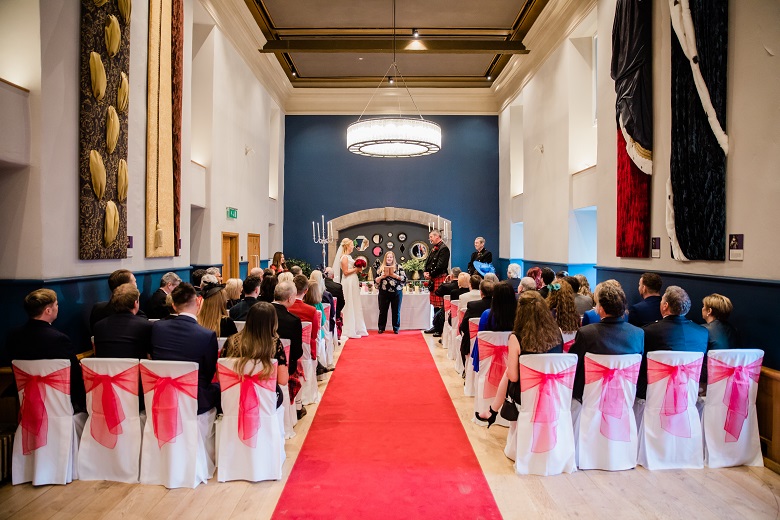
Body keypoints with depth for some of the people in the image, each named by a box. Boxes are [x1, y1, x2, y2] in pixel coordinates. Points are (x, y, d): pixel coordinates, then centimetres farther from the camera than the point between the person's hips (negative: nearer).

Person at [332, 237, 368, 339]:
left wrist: (357, 269, 7)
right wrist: (356, 269, -11)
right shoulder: (344, 257, -12)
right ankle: (349, 331, 0)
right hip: (348, 283, -10)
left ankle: (356, 329, 18)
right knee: (349, 305, -5)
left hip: (353, 283, 10)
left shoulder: (349, 256, 16)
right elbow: (345, 272, -18)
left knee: (355, 306, 12)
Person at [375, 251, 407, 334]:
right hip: (384, 293, 1)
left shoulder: (398, 267, 4)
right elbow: (375, 281, 6)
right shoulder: (381, 268, 8)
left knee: (396, 311, 5)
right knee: (383, 311, 5)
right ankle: (381, 328, 16)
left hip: (396, 293, -1)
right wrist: (381, 277, -12)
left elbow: (404, 278, -3)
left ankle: (396, 328, 16)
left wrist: (395, 276, -16)